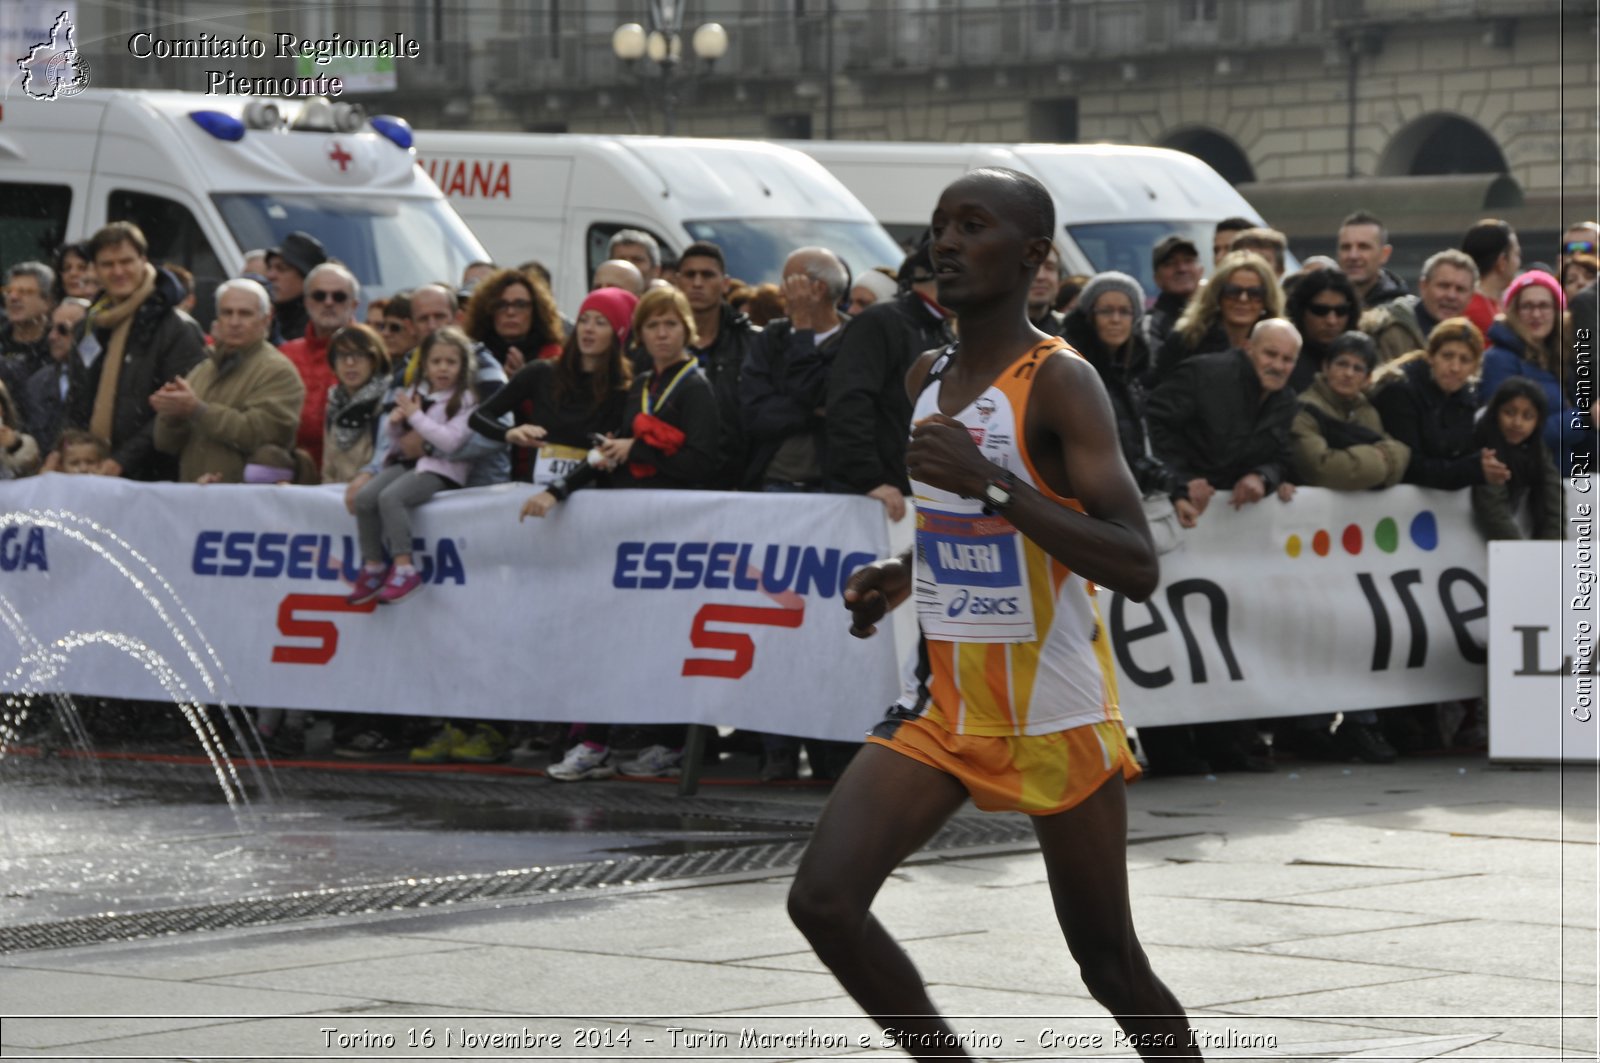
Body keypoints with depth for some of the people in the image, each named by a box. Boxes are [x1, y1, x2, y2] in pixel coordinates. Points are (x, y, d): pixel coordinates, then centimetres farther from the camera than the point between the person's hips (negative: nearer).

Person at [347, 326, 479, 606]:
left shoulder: (464, 400, -3)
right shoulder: (416, 394, 15)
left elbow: (451, 441, -16)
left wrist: (415, 416, -12)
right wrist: (396, 424, -1)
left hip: (440, 469, -6)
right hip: (407, 461, 6)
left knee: (390, 497, -30)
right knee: (364, 497, -17)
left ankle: (404, 570, -28)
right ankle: (373, 567, -7)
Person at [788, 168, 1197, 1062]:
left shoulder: (1061, 383, -15)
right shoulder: (928, 378, 8)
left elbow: (1138, 568, -25)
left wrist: (995, 484, -32)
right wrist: (901, 577, 7)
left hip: (1057, 719, -6)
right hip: (946, 705, 6)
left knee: (1111, 964, 3)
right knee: (823, 899, -11)